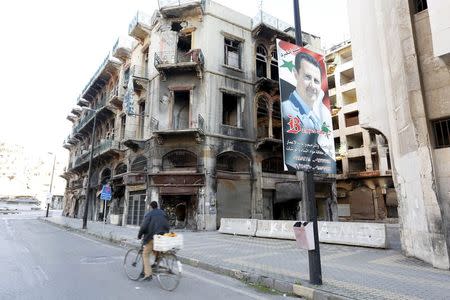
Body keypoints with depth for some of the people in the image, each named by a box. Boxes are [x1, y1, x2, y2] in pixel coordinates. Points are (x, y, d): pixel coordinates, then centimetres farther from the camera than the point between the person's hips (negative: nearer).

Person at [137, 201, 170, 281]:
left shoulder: (149, 214, -3)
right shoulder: (163, 213, 14)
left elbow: (143, 226, -10)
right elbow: (167, 225, 16)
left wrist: (139, 236, 4)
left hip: (152, 237, -6)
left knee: (145, 254, 5)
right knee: (155, 251, 29)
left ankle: (148, 274, -2)